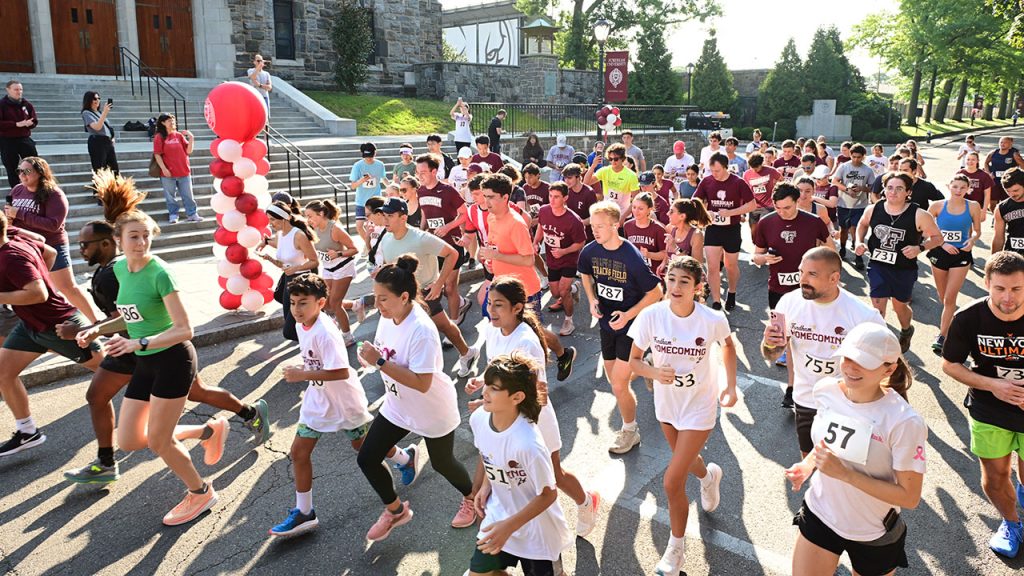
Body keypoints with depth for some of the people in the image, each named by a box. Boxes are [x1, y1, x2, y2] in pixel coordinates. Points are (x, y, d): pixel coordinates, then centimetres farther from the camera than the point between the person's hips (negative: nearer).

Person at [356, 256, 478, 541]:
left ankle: (471, 498, 48)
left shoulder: (421, 330, -33)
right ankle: (395, 510, 32)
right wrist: (370, 356, -14)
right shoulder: (388, 316, -9)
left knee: (442, 463, 15)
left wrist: (379, 362, -37)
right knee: (366, 459, 6)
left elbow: (422, 383, -36)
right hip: (397, 407, 7)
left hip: (433, 413, -7)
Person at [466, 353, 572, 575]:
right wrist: (485, 485, -5)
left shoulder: (527, 443, -36)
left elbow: (548, 494, -23)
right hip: (498, 514, 5)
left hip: (535, 526, -5)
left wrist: (509, 526, -23)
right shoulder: (478, 419, -17)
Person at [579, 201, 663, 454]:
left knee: (618, 385, -5)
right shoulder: (590, 251, -8)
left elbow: (655, 293, -15)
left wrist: (629, 315, -23)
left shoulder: (632, 258, -25)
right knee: (613, 378, 16)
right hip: (606, 323, 6)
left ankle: (630, 431, 17)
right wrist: (592, 300, -2)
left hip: (631, 325, -6)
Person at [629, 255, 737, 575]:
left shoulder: (713, 319, -23)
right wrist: (654, 372, -30)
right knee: (684, 460, 29)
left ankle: (676, 545, 22)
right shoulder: (650, 316, -21)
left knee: (672, 482, -6)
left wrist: (731, 386, -5)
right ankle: (708, 475, 67)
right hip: (667, 403, 4)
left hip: (699, 407, -3)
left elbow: (727, 345, 1)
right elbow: (634, 360, -10)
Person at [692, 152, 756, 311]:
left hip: (732, 229, -1)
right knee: (712, 267, -6)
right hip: (712, 229, 1)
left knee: (731, 265, 14)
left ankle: (732, 294, 39)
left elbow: (752, 205, -9)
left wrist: (730, 212, -20)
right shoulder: (706, 182, -4)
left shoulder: (738, 183, -10)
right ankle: (716, 303, 1)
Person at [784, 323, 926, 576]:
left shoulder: (904, 422, -27)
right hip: (819, 516, 4)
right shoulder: (825, 390, -11)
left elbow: (910, 497, -22)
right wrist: (808, 464, -8)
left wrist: (845, 473, -30)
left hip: (874, 537, -3)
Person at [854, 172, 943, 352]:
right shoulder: (873, 209, -6)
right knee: (878, 307, -4)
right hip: (878, 266, 1)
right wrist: (859, 242, 0)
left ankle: (906, 331, 51)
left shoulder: (919, 215, -15)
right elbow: (863, 224, 16)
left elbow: (938, 238, -5)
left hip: (904, 270, -1)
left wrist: (920, 248, -23)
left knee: (900, 306, 19)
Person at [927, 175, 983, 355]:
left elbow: (977, 231, 6)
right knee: (943, 298, 15)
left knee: (950, 298, -7)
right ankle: (952, 319, 42)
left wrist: (972, 240, -15)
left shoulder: (973, 207, -4)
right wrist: (942, 243, -13)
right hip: (939, 253, 2)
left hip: (961, 255, -2)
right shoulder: (937, 206, -5)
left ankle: (942, 336, -2)